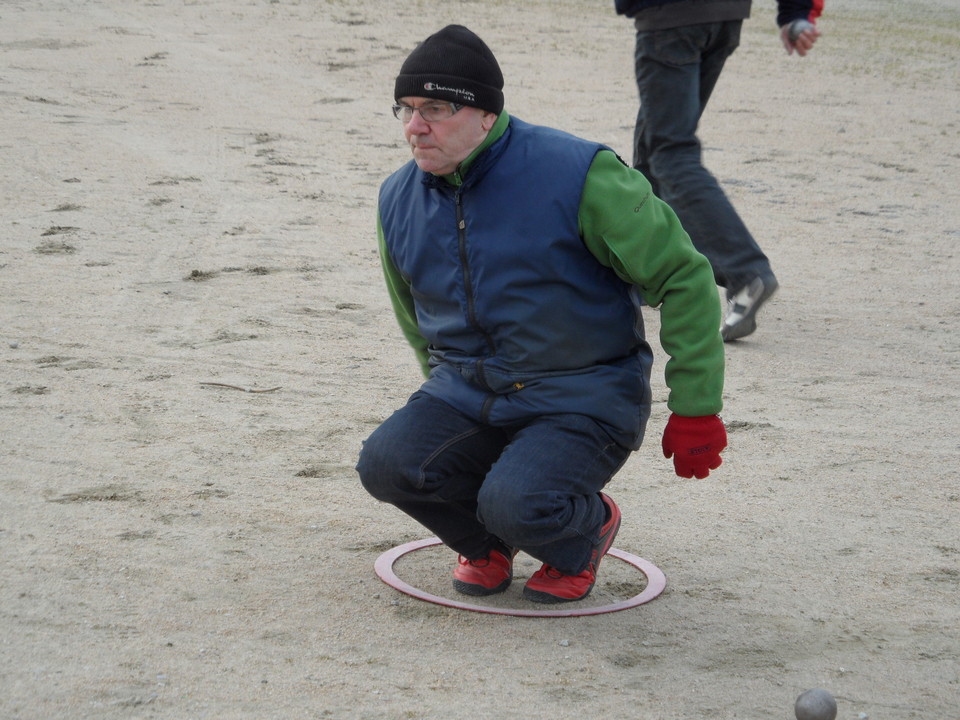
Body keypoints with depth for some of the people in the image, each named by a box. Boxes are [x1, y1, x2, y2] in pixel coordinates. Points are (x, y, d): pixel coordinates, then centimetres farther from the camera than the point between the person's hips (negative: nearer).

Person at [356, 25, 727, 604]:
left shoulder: (576, 174, -16)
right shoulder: (398, 200, 3)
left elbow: (683, 277, -10)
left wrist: (695, 409, -10)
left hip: (583, 399, -5)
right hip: (465, 394, 5)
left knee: (516, 506, -30)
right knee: (387, 464, -21)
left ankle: (586, 529, 9)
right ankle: (486, 540, 11)